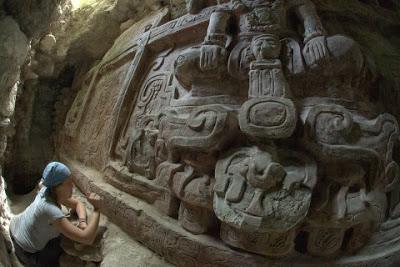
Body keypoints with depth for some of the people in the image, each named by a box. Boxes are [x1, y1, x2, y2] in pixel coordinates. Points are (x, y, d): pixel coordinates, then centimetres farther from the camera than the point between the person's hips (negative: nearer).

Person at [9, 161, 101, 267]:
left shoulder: (49, 190, -15)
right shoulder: (50, 210, -39)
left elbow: (77, 204, 0)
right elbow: (87, 239, -41)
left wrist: (82, 222, -19)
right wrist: (96, 208, -35)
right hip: (27, 252, -7)